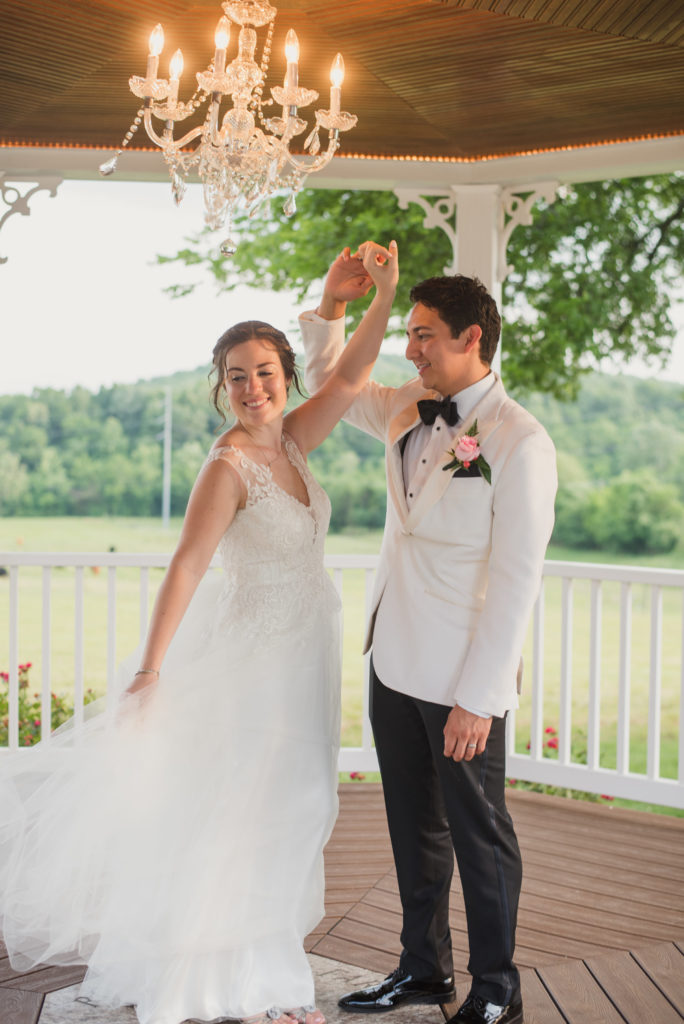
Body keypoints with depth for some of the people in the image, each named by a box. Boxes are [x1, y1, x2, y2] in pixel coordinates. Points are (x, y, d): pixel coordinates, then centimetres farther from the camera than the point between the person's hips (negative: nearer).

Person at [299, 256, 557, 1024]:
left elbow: (515, 580, -17)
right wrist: (332, 304, 7)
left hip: (462, 680, -7)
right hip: (394, 664, 7)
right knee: (413, 828, 18)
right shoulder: (406, 412, 6)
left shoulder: (520, 442, -15)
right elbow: (327, 384, 24)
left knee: (478, 835, 7)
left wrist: (478, 698, -19)